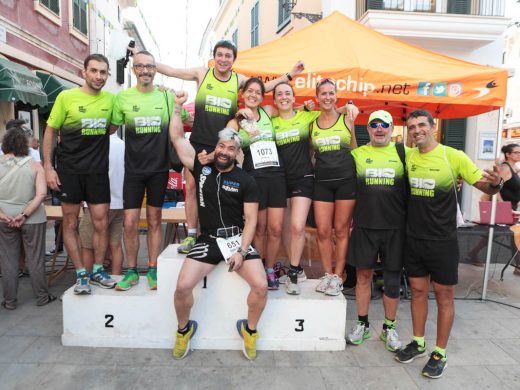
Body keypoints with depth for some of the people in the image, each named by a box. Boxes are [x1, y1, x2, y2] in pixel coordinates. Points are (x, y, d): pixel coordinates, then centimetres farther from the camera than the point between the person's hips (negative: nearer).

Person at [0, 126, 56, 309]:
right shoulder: (35, 166, -6)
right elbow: (41, 194, -17)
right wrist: (24, 215, -15)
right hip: (33, 219, -1)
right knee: (35, 259, 9)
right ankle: (42, 297, 21)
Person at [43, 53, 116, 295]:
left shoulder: (110, 99, 3)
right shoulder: (66, 97, -5)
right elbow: (50, 131, 0)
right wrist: (48, 166, -5)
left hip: (98, 171, 2)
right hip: (69, 170, -2)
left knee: (101, 223, 4)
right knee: (70, 223, 4)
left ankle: (97, 270, 21)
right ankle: (81, 274, 16)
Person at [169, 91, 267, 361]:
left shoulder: (245, 181, -1)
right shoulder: (201, 168, 4)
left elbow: (251, 219, -4)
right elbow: (177, 138, 2)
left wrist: (241, 251, -13)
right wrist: (178, 106, 0)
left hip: (237, 239, 0)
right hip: (207, 240, 1)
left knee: (261, 286, -18)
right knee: (182, 286, -17)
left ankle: (249, 329, 13)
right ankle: (184, 329, 15)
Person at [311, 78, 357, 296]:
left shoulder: (346, 120, 7)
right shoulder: (312, 124, 10)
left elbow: (355, 150, 11)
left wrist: (357, 178, 5)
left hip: (346, 180, -2)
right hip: (322, 181, 2)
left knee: (341, 231, 2)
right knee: (323, 231, 1)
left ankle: (338, 277, 13)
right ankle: (327, 274, 16)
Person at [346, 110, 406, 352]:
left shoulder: (403, 152, 4)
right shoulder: (357, 154, 7)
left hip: (395, 227, 0)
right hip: (365, 226, 1)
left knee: (392, 279, 9)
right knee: (363, 275, 8)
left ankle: (389, 327, 26)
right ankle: (362, 324, 25)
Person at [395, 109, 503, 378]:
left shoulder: (454, 156, -9)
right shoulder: (406, 156, 1)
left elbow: (484, 186, -7)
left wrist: (496, 183, -28)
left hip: (442, 242, -3)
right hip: (413, 240, 4)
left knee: (443, 296, 8)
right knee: (417, 291, 15)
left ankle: (440, 353, 24)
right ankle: (418, 343, 33)